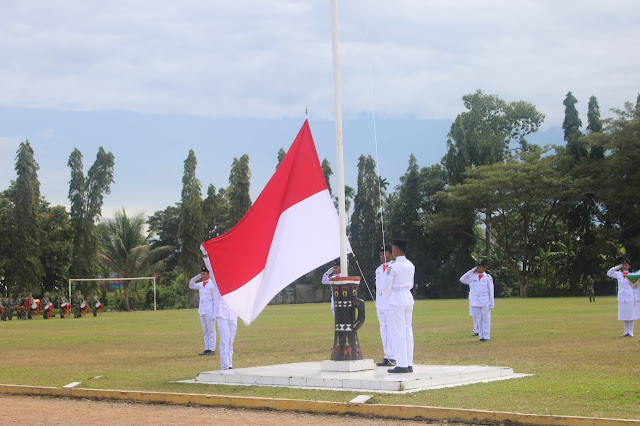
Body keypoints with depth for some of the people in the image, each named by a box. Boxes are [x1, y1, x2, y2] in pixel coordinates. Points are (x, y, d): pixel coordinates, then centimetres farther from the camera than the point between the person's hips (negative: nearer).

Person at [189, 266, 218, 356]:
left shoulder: (212, 285, -8)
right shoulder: (201, 285, 12)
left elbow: (216, 300, -10)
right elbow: (191, 286, 24)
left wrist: (215, 313, -15)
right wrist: (195, 278, 8)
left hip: (210, 311, -7)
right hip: (202, 311, 7)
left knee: (211, 331, -3)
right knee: (205, 331, 10)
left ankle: (211, 349, 0)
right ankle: (206, 349, 14)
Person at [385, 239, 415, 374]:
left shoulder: (392, 267, -13)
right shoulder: (411, 266, 9)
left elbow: (387, 287, -10)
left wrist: (388, 300, 8)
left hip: (396, 298, -7)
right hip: (408, 298, 7)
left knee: (398, 333, -5)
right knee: (408, 331, 9)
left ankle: (402, 365, -6)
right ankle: (409, 364, 9)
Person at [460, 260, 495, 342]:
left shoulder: (488, 278, 0)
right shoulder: (473, 277, 10)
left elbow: (491, 291, 0)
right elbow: (462, 279, 3)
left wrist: (492, 303, -4)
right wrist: (471, 271, 0)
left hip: (485, 302, -4)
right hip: (475, 302, 4)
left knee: (486, 319, -3)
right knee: (478, 319, 5)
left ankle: (486, 336, -1)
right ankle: (481, 336, 10)